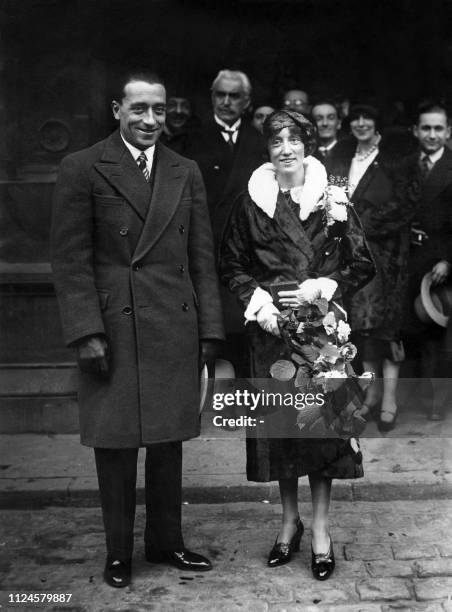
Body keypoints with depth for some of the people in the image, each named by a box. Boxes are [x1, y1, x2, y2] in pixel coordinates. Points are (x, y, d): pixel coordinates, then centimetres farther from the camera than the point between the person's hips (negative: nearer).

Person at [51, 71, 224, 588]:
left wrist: (209, 328, 5)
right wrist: (86, 332, -12)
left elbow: (202, 258, 10)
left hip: (176, 328, 4)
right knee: (115, 443, 7)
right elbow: (70, 259, -5)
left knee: (169, 440, 12)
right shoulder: (82, 170, -1)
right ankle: (118, 551, 25)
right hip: (113, 327, -3)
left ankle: (165, 541, 30)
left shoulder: (185, 173, 11)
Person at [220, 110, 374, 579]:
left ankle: (320, 530, 17)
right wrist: (258, 302, -6)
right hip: (271, 328, 1)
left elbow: (362, 264, 1)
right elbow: (231, 264, 8)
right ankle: (289, 520, 27)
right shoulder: (251, 202, 3)